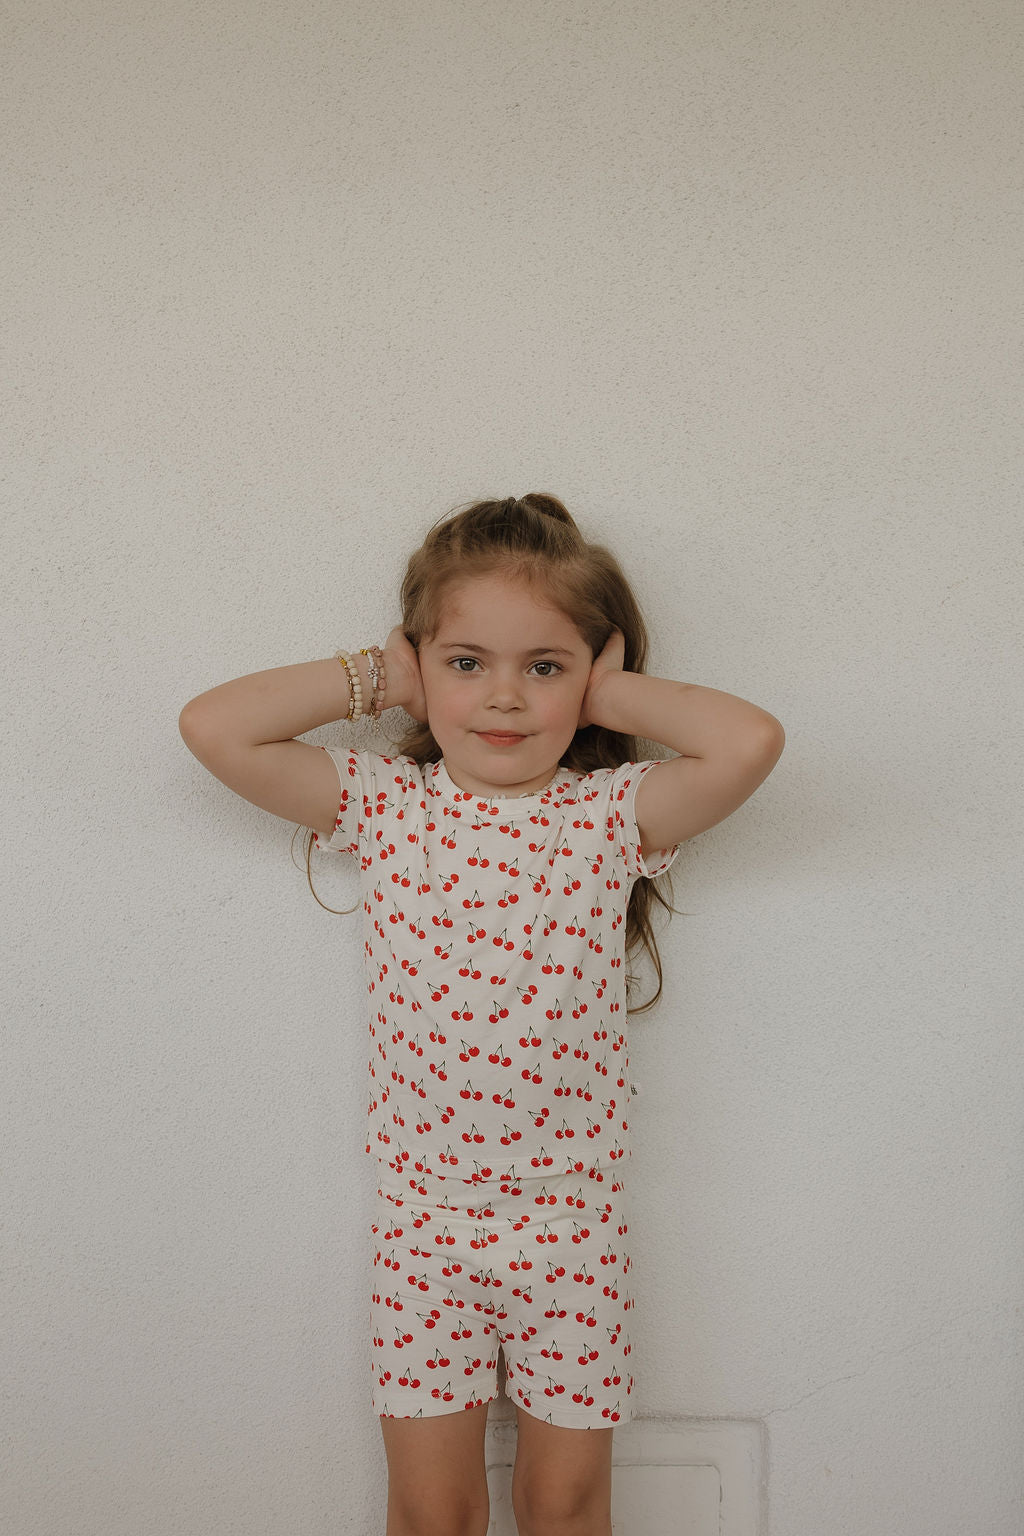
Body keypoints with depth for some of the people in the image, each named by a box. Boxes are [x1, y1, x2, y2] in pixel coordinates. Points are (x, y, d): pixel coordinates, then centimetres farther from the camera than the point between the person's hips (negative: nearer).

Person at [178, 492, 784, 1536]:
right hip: (422, 1219, 1)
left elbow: (750, 742, -24)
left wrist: (615, 693, -10)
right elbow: (213, 726, -13)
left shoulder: (612, 812, -7)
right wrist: (371, 678, -7)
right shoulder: (383, 805, -5)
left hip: (572, 1221, 0)